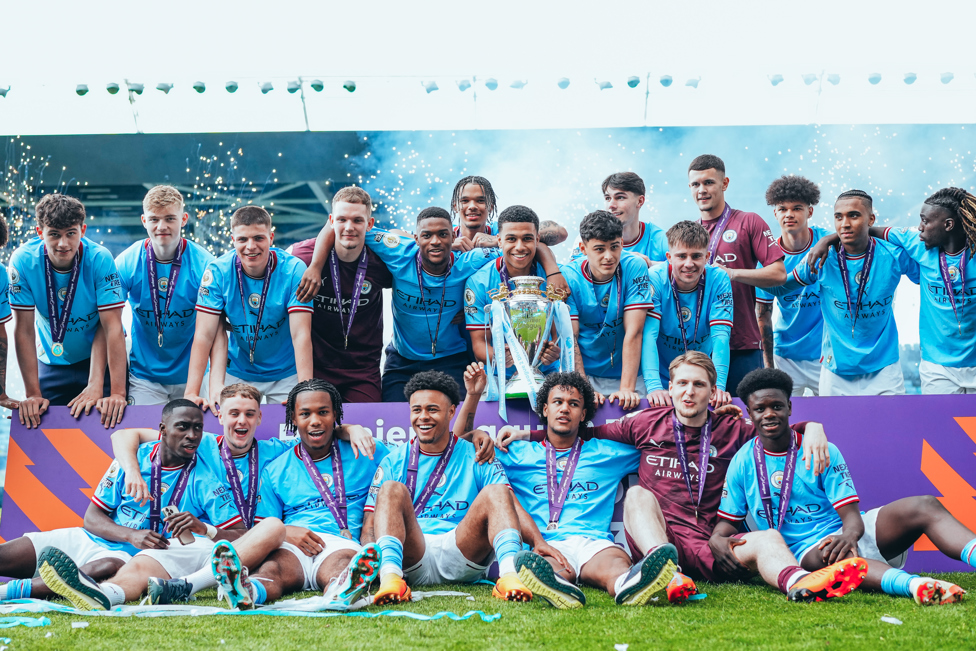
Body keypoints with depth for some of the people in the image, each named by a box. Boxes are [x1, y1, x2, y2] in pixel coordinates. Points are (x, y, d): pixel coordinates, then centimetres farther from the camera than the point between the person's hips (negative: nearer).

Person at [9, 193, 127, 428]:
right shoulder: (23, 261, -21)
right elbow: (24, 330, -17)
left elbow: (113, 327, -26)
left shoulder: (100, 259, -25)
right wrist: (32, 394, -20)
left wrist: (118, 393, -32)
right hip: (52, 363, 1)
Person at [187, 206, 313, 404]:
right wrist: (191, 393, -27)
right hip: (238, 372, 1)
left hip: (286, 373, -1)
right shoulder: (217, 272, -15)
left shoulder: (294, 270, -19)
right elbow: (204, 335, -18)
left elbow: (301, 334, -25)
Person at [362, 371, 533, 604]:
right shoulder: (394, 463, 17)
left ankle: (509, 575, -47)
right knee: (392, 489, -21)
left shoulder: (477, 457, 16)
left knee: (494, 492, -20)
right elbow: (369, 526, 11)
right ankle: (390, 575, -46)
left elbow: (511, 505, 4)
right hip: (411, 554, 0)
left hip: (461, 555, 0)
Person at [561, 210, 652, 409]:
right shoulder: (568, 277, -7)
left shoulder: (634, 268, -8)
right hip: (582, 373, 0)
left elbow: (634, 333, -12)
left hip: (626, 373, 0)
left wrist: (626, 388, -20)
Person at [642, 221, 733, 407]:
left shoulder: (718, 279, -9)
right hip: (663, 377, -1)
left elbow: (721, 335, -15)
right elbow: (648, 335, -21)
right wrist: (654, 386, -34)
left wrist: (718, 386, -28)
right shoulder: (655, 279, -14)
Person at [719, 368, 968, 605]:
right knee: (828, 554, -42)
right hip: (805, 550, -2)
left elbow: (851, 515, -3)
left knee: (924, 506, -22)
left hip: (843, 535, 3)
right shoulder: (742, 463, 7)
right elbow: (727, 521, 9)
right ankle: (912, 583, -65)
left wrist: (850, 534, -28)